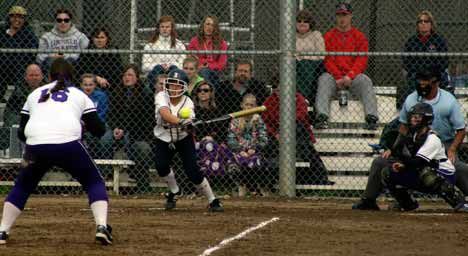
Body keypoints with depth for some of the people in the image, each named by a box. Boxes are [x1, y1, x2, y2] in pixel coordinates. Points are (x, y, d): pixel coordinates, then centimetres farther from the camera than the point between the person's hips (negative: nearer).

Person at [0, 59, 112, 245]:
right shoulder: (79, 95, 23)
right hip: (68, 145, -2)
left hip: (35, 147, 2)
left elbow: (21, 133, 24)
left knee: (22, 187, 24)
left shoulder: (35, 94, 28)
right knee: (94, 182, 17)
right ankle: (102, 226, -3)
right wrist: (86, 123, 38)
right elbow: (98, 130, 17)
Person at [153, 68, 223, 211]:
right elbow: (165, 114, -38)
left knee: (192, 170, -14)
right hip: (163, 139, 1)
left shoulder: (187, 103, -15)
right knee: (161, 166, -22)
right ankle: (174, 192, 8)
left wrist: (190, 125, -52)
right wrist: (180, 121, -55)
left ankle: (213, 201, 0)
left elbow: (190, 123, -28)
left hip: (183, 138, -1)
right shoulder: (161, 97, -18)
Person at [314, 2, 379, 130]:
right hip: (333, 75, 0)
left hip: (354, 75, 0)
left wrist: (350, 76, -18)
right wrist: (338, 78, -16)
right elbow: (327, 60, -1)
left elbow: (362, 61, -1)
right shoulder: (328, 36, 9)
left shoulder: (360, 36, 8)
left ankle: (371, 118, -39)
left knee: (365, 82, -30)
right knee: (324, 80, -31)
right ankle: (322, 118, -44)